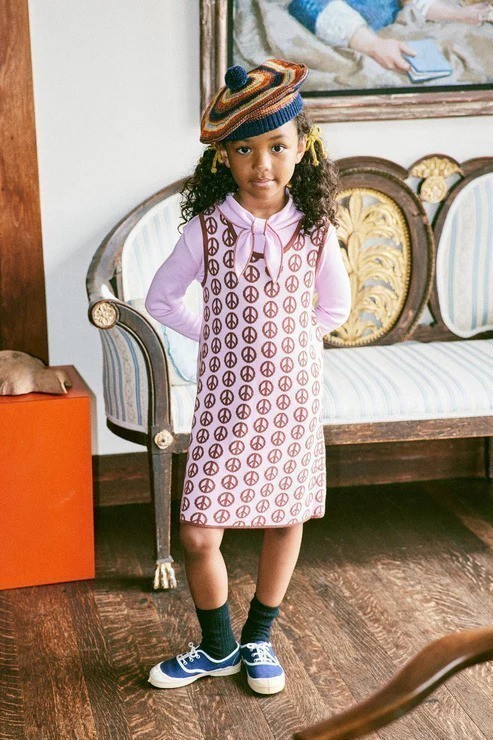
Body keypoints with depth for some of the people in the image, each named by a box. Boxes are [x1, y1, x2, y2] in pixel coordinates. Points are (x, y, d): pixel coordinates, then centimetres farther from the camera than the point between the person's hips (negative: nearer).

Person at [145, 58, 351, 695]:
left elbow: (334, 307, 11)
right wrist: (221, 339, 3)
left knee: (286, 519, 12)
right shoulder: (207, 226, -8)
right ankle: (217, 647, 24)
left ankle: (258, 639, 35)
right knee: (197, 535, -2)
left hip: (292, 395, 1)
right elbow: (160, 299, 4)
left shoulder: (315, 230, -5)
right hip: (225, 398, -1)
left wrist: (279, 342, 8)